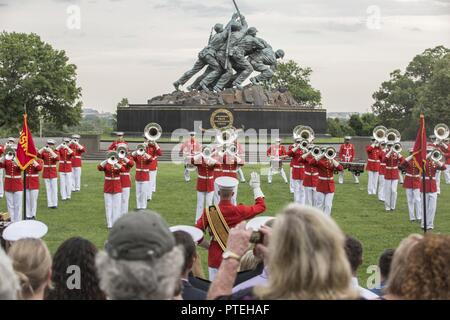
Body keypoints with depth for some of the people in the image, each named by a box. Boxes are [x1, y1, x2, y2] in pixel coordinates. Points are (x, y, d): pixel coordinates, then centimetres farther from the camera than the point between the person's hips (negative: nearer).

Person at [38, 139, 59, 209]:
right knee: (48, 189, 3)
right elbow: (37, 155, -16)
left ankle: (55, 204, 4)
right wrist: (43, 148, -26)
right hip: (46, 173, 1)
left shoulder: (56, 153, 2)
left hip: (53, 173, -1)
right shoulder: (44, 153, 3)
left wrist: (51, 151, -26)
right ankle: (50, 204, 6)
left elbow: (57, 158, -20)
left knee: (54, 189, -1)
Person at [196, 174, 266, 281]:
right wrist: (256, 187, 14)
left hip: (215, 258, 1)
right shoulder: (239, 211, -11)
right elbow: (261, 206, 3)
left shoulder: (209, 212, -10)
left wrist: (206, 245, 9)